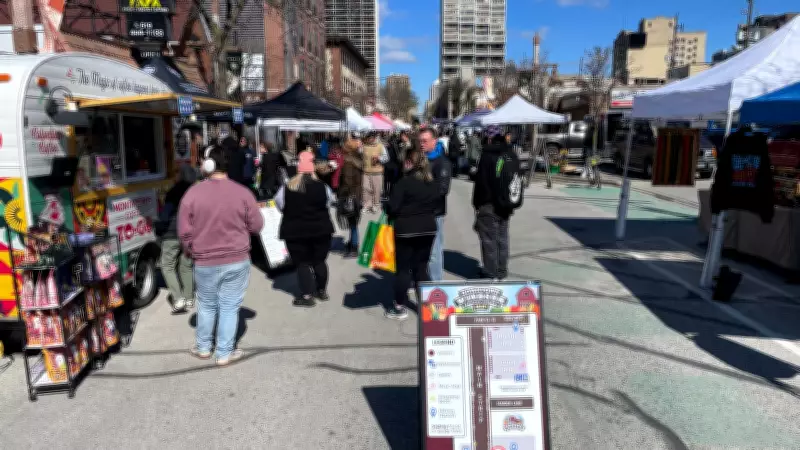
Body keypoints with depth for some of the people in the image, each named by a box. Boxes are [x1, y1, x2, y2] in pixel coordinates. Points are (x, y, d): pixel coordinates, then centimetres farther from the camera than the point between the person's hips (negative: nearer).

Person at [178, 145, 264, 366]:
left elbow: (184, 231, -5)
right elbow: (257, 226, -2)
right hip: (237, 260, -1)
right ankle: (224, 353, 18)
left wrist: (191, 251, 13)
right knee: (229, 307, 9)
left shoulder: (193, 193, -10)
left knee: (206, 305, 19)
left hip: (205, 262, 1)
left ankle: (203, 347, 33)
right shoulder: (243, 193, -11)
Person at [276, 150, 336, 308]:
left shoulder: (287, 188, -8)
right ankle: (321, 291, 29)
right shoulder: (322, 187, -6)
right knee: (319, 260, 17)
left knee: (302, 263, 4)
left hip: (296, 231, -2)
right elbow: (330, 201, 9)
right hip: (321, 229, 2)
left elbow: (279, 204, 4)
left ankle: (307, 296, 0)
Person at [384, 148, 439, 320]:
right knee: (421, 267, 15)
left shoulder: (404, 182, -15)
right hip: (428, 229, 6)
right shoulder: (433, 183, 5)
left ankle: (400, 307, 14)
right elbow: (436, 204, 11)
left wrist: (391, 215, 3)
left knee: (403, 268, 5)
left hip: (405, 229, -5)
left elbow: (392, 207, -17)